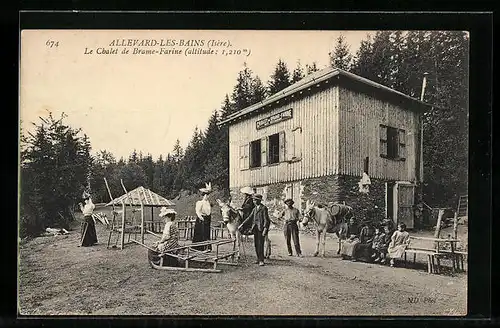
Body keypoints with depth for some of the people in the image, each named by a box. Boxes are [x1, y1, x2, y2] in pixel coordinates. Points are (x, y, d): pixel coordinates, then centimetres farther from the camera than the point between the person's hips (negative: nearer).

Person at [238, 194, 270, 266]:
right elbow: (250, 218, 16)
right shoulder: (255, 209, 15)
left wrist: (265, 229, -21)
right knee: (256, 244, 10)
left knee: (260, 244, -8)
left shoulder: (264, 208, -8)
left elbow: (266, 220, -13)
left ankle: (261, 260, -2)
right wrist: (242, 225, 12)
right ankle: (258, 259, 19)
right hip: (255, 228, 7)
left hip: (261, 228, -7)